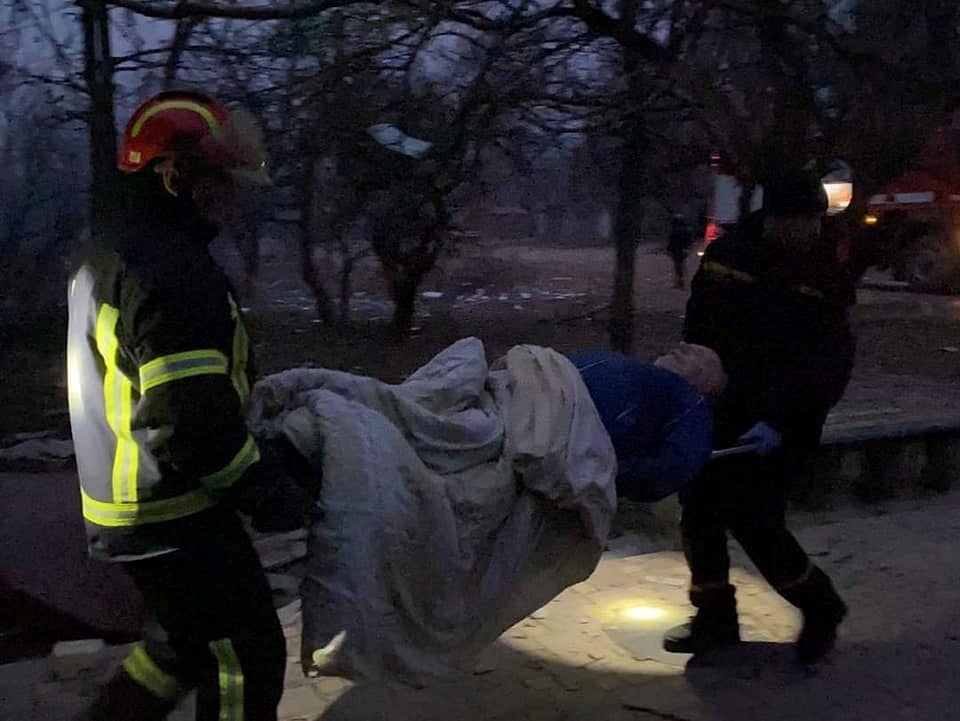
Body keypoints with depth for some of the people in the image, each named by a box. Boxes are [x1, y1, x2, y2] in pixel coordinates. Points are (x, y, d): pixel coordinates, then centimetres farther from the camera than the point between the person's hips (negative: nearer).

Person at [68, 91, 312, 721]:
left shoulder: (109, 251, 10)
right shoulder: (169, 270, -24)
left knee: (187, 641, 26)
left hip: (125, 504, 10)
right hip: (173, 515, -10)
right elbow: (190, 420, -28)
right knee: (246, 657, 5)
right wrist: (265, 488, -14)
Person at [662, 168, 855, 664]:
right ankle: (714, 618, 26)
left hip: (771, 427, -4)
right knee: (700, 515, 8)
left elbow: (830, 363, -12)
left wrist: (781, 420, -23)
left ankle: (820, 607, 17)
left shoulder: (823, 275, -9)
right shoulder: (728, 255, 0)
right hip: (713, 411, 5)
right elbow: (697, 329, 9)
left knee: (753, 522, -8)